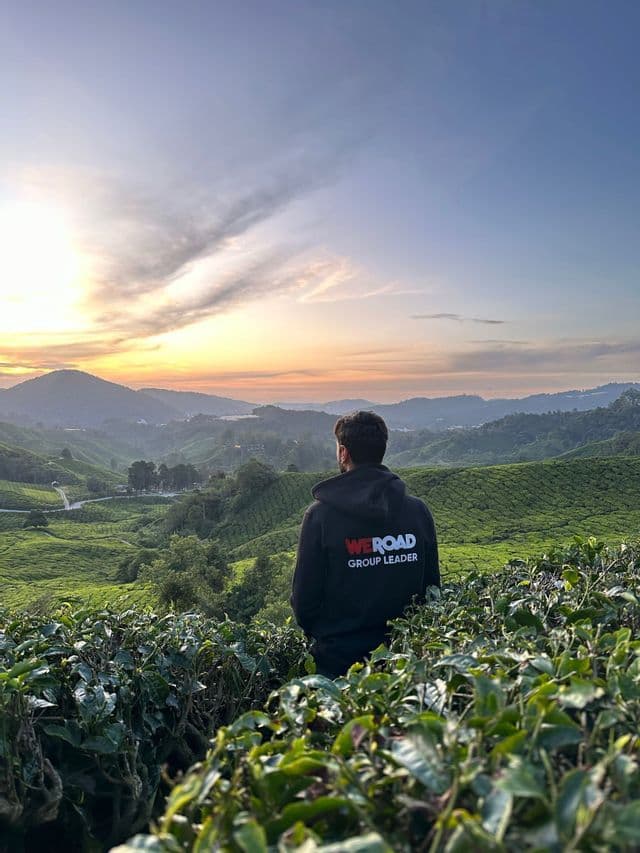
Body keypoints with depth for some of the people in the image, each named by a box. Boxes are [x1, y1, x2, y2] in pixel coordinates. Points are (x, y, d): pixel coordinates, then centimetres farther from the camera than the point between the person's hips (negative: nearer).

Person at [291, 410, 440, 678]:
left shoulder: (321, 514, -16)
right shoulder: (418, 511, -5)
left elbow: (304, 595, -11)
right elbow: (432, 588, 2)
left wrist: (319, 635, 9)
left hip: (338, 658, -3)